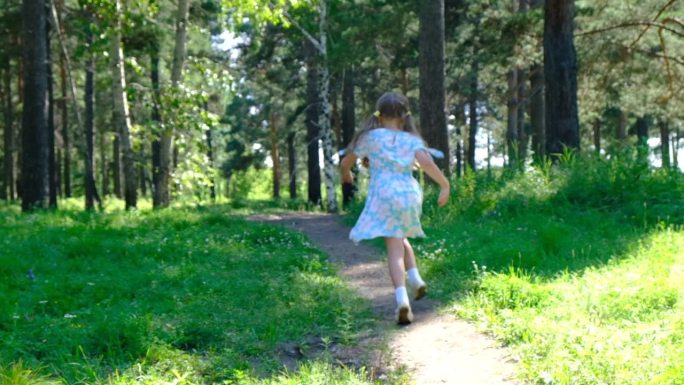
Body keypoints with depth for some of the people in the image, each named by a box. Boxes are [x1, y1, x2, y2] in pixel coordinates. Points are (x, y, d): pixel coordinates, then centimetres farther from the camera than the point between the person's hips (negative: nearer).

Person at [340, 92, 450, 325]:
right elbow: (425, 162, -11)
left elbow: (346, 162, 12)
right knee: (400, 238, 29)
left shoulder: (371, 137, 5)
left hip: (384, 195, -3)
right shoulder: (411, 139, 7)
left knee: (394, 248, -7)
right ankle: (415, 279, 15)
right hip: (409, 194, 3)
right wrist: (445, 185, -2)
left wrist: (346, 175, 34)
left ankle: (402, 299, -23)